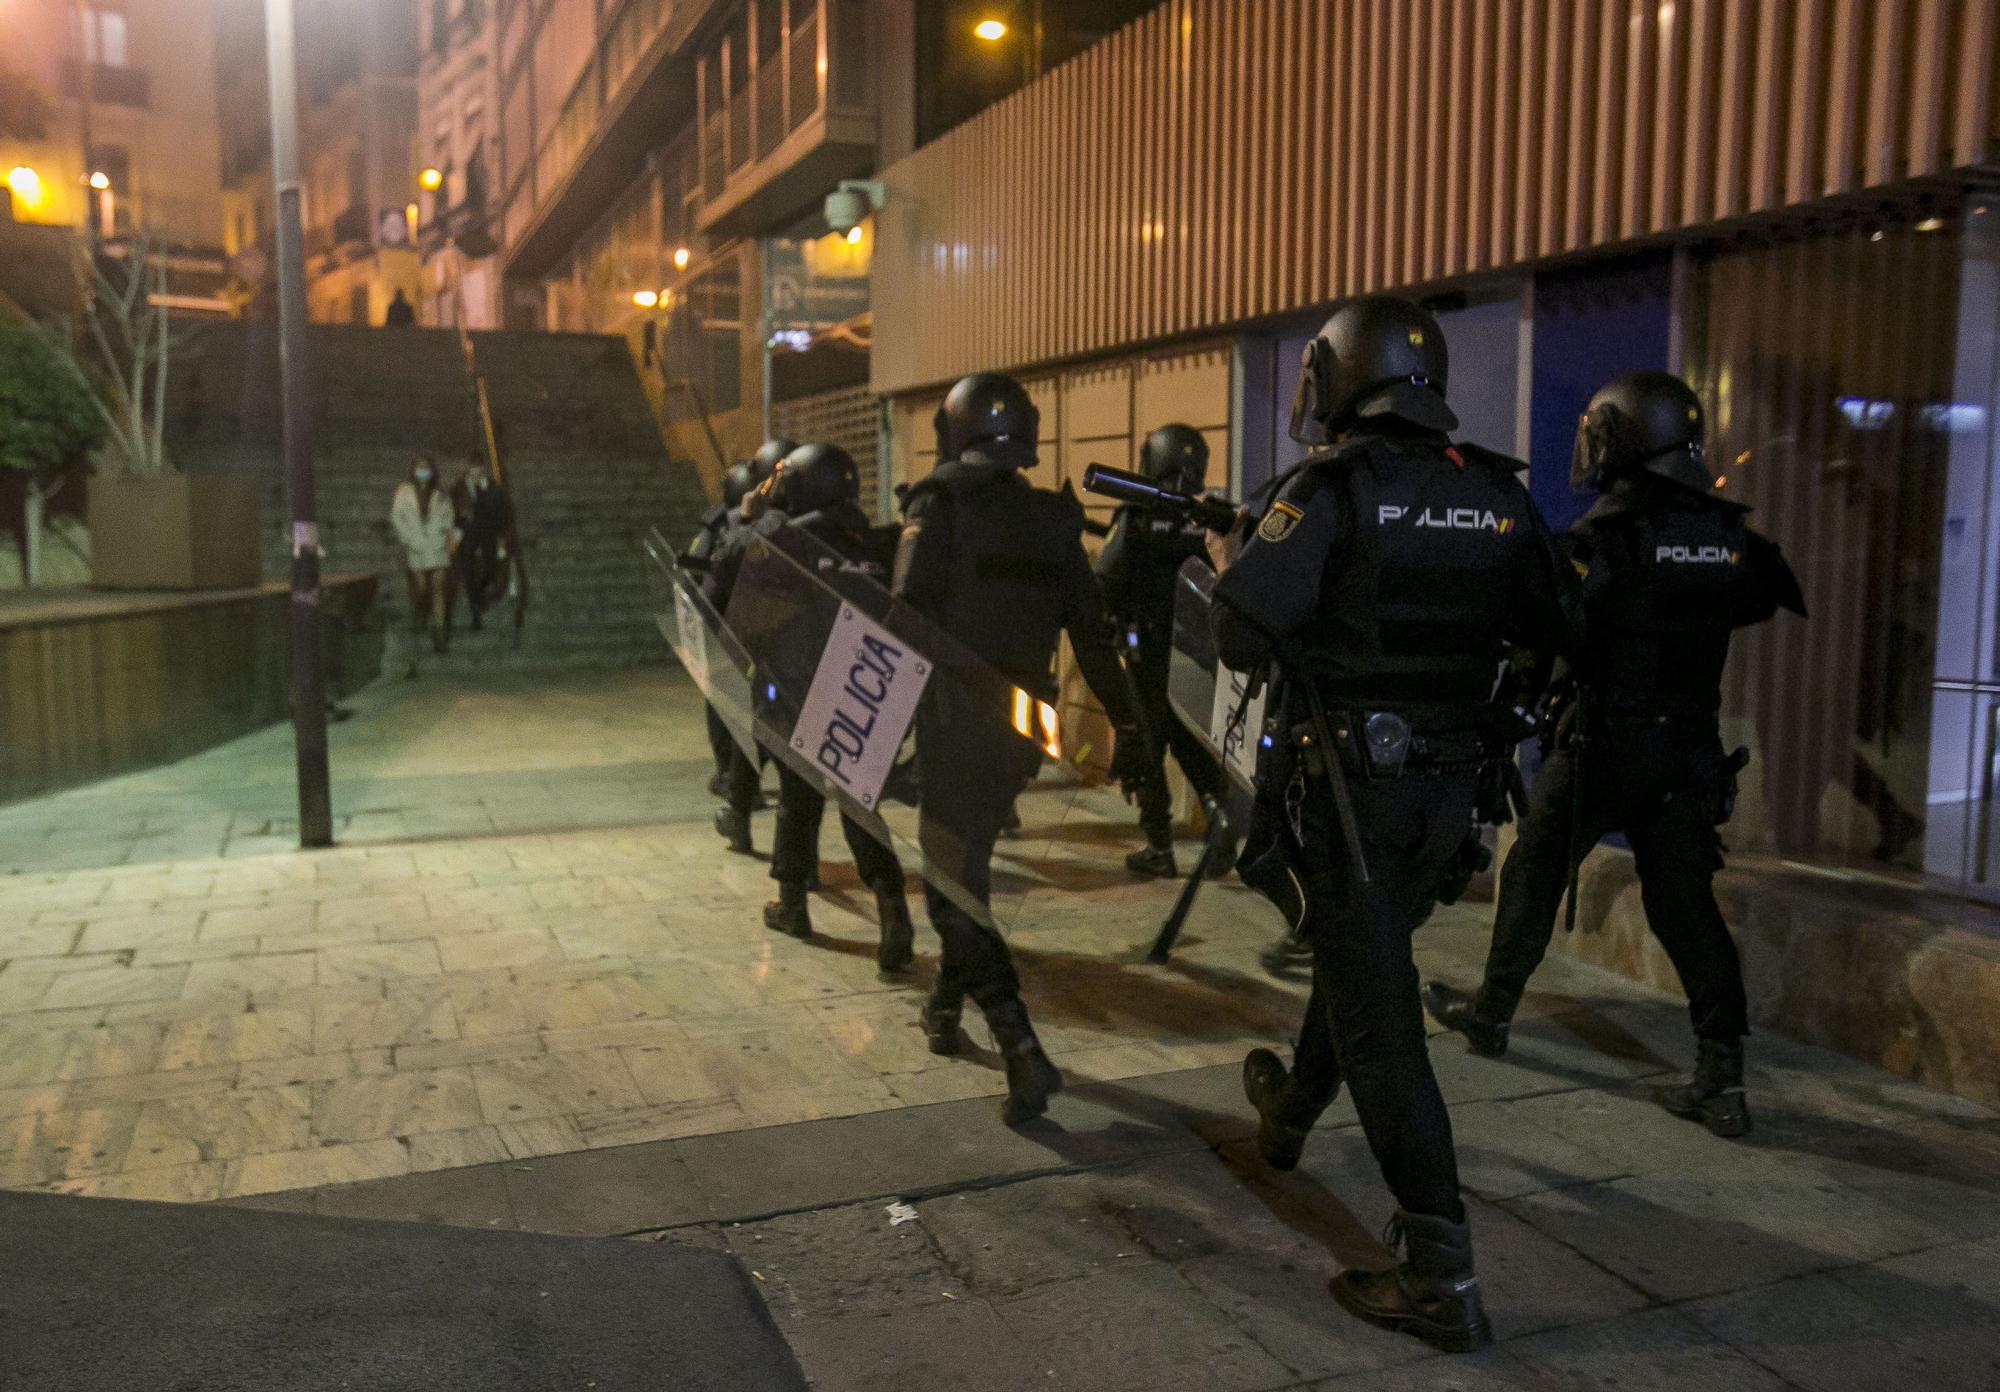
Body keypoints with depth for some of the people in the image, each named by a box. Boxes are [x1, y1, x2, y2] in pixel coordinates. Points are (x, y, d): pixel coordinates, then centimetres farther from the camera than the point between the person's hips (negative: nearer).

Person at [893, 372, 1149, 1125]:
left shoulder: (938, 508, -7)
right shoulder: (1052, 518, 9)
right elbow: (1092, 633, 7)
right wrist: (1126, 724, 11)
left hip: (956, 720, -6)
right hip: (1026, 723, 6)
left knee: (953, 884, -1)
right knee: (966, 859, 24)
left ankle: (1022, 1050, -12)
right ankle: (948, 1001, 36)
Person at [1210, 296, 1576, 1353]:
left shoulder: (1331, 489, -14)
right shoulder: (1499, 493, 3)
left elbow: (1243, 642, -17)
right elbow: (1547, 628, 14)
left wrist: (1229, 560, 3)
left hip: (1352, 786, -6)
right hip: (1451, 789, 7)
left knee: (1378, 1014, -1)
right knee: (1362, 958, 25)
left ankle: (1440, 1277, 0)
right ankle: (1288, 1115, 50)